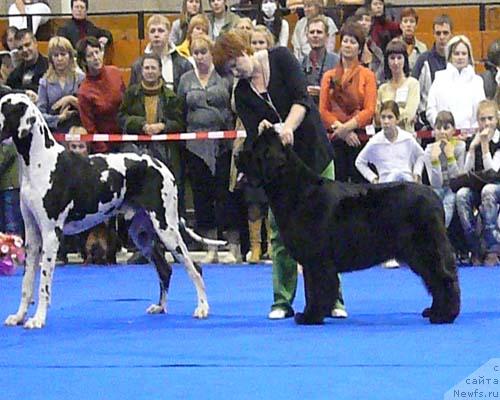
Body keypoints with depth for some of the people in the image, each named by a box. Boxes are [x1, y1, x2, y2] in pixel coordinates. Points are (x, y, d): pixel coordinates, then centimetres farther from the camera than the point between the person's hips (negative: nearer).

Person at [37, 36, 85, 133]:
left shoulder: (81, 78, 6)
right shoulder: (45, 82, 10)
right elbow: (40, 112, 4)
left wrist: (71, 100, -11)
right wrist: (58, 118, -8)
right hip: (54, 131, 1)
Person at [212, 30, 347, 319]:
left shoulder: (280, 58, -5)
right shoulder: (242, 93, 4)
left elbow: (302, 98, -16)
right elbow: (253, 136, -3)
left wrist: (288, 126, -31)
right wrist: (262, 130, -26)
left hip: (314, 153, -3)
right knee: (281, 231, -1)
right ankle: (283, 301, 4)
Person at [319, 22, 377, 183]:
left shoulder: (367, 76, 7)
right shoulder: (329, 76, 14)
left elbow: (369, 110, -1)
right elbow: (323, 110, 7)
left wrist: (347, 126, -12)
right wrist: (340, 129, -8)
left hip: (359, 138, -2)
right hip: (335, 139, 2)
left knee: (359, 182, -6)